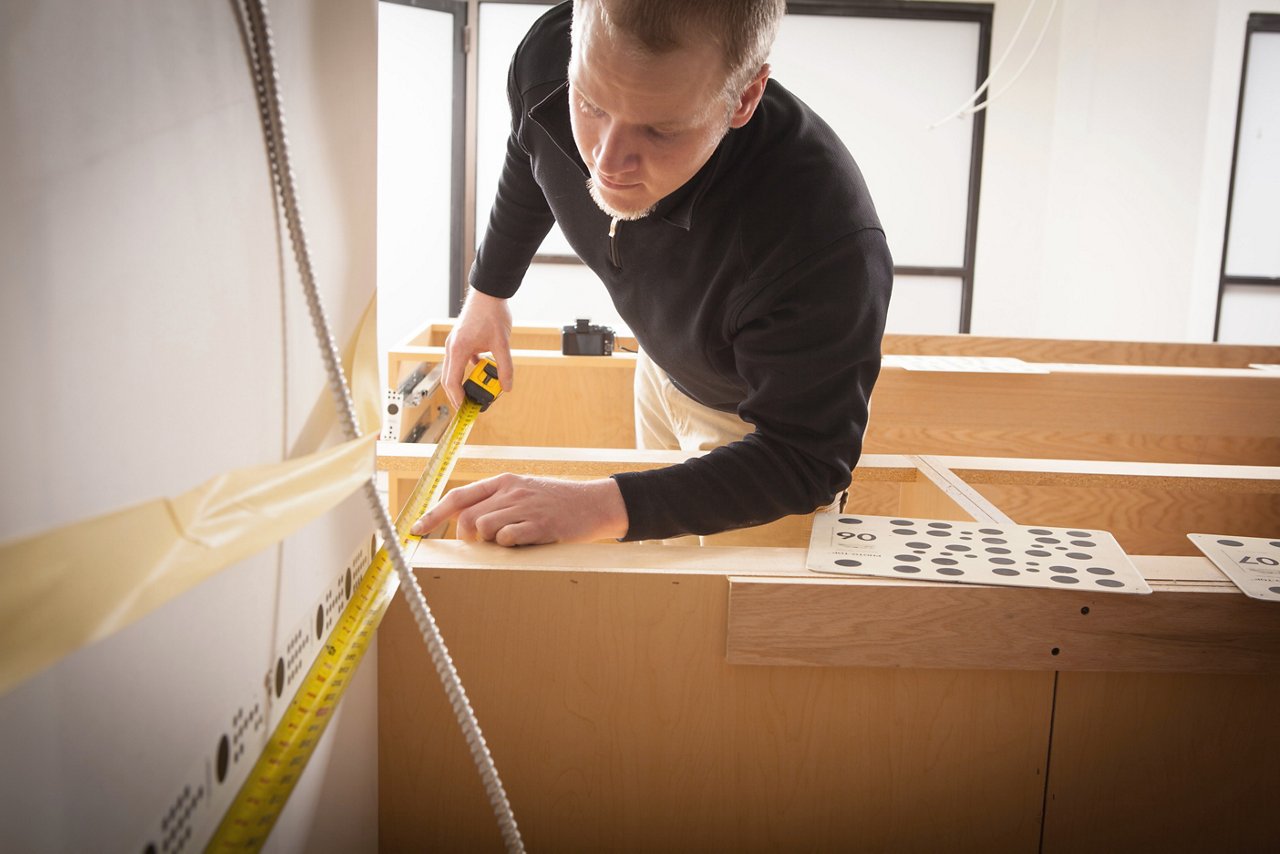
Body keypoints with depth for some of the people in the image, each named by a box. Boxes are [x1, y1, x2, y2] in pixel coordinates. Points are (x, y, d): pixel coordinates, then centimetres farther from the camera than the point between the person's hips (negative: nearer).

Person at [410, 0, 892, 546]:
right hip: (662, 370, 6)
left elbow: (803, 459, -37)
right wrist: (489, 289, 13)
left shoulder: (828, 246, -46)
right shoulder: (547, 56, -28)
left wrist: (598, 507, -49)